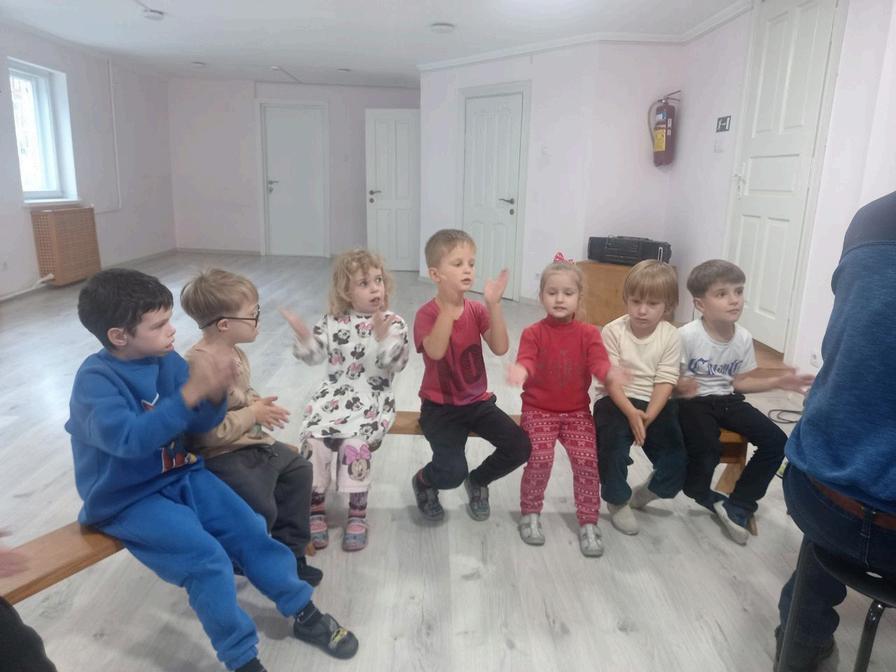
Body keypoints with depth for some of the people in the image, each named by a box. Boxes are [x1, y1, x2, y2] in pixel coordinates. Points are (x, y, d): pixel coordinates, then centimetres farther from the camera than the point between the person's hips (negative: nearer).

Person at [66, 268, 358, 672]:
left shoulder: (167, 360, -4)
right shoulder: (95, 380, -21)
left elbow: (199, 424, -1)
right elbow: (129, 438, -37)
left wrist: (215, 395, -23)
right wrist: (190, 393, -46)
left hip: (179, 476, 6)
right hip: (126, 500, -6)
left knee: (248, 529, 0)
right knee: (207, 558, -22)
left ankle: (304, 614, 16)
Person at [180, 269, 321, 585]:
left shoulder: (234, 352, 3)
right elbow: (211, 432, -32)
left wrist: (259, 404, 0)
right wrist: (254, 414, -19)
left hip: (251, 441, 11)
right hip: (222, 455, -11)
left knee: (298, 469, 16)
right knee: (261, 508, -17)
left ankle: (289, 554, 26)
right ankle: (242, 564, 17)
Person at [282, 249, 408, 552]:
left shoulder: (394, 324, -3)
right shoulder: (332, 321, 5)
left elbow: (396, 364, -15)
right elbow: (314, 355, 1)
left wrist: (383, 336, -29)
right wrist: (303, 335, -17)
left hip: (374, 397, -2)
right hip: (334, 393, 3)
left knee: (355, 442, -26)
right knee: (313, 439, -19)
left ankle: (357, 513, -4)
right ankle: (315, 508, 2)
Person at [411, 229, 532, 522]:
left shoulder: (477, 310, 1)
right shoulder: (426, 314, -12)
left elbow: (500, 348, -14)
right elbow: (435, 351, -32)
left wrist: (493, 305, -24)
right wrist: (449, 305, -37)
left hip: (478, 401, 5)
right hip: (440, 406, -5)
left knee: (520, 447, -13)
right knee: (451, 472, -24)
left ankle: (478, 481, 17)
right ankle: (423, 482, 14)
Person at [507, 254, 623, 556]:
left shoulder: (588, 333, -2)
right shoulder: (533, 333, -6)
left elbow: (598, 362, -17)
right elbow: (527, 361, -22)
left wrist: (612, 374, -42)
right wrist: (520, 371, -48)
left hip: (577, 411, 2)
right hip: (538, 410, -2)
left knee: (587, 460, -14)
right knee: (540, 457, -20)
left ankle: (588, 523, 5)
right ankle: (530, 513, 5)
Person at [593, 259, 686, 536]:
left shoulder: (671, 336, -3)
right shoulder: (613, 331, -8)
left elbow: (665, 382, -8)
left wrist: (649, 415, -22)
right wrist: (631, 412, -25)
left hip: (656, 405, 2)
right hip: (618, 402, -2)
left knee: (678, 461, -9)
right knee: (613, 447, -26)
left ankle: (647, 492, 23)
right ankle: (618, 501, 3)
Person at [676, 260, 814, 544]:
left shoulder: (743, 338, -1)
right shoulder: (687, 335, -20)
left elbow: (738, 382, 8)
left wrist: (778, 382, 1)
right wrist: (681, 387, -36)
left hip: (726, 400, 6)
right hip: (694, 401, -6)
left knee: (776, 441, -7)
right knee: (706, 448, -30)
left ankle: (738, 506, 5)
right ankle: (700, 492, 8)